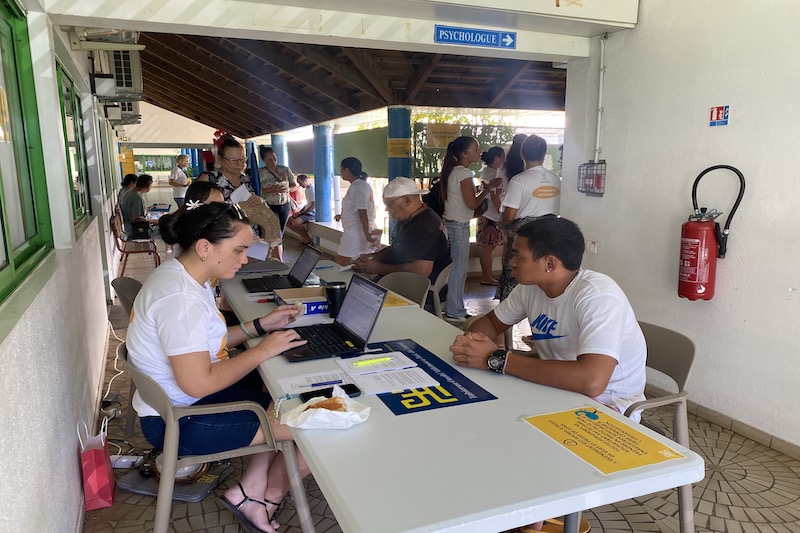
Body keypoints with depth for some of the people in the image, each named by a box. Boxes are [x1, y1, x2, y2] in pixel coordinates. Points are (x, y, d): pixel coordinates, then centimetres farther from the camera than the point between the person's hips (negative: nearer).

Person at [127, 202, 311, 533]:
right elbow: (198, 383, -31)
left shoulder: (180, 274, 2)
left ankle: (249, 492, 15)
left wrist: (260, 325, 2)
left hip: (189, 400, 10)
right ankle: (267, 498, 20)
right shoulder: (181, 299, -30)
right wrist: (263, 350, -21)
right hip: (178, 421, -10)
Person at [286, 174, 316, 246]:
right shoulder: (306, 189, 16)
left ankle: (307, 239, -9)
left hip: (313, 213, -10)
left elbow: (314, 206, -21)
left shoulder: (313, 189, -16)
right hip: (307, 211, 10)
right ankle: (303, 236, 5)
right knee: (289, 221, 1)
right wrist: (301, 210, 5)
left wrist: (301, 213, -15)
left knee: (295, 222, -26)